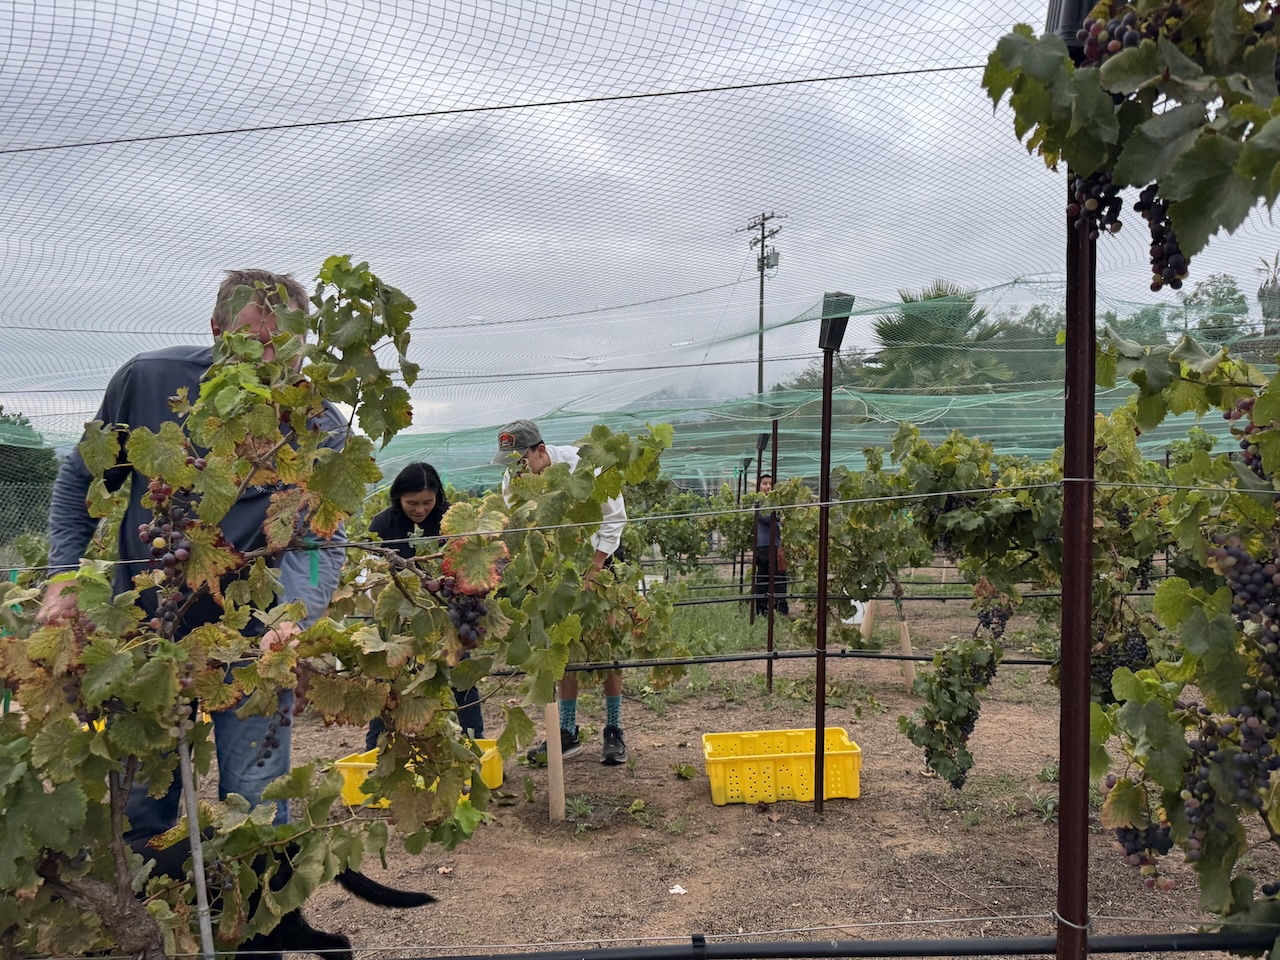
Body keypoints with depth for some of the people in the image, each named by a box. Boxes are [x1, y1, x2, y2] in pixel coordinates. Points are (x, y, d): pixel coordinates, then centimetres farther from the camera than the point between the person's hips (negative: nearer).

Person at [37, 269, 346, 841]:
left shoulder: (319, 427, -13)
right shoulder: (148, 379, -8)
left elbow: (319, 541, -19)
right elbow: (81, 479, 5)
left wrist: (292, 619, -37)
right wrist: (64, 579, -3)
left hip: (252, 639, -2)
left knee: (256, 808, 2)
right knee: (139, 810, 13)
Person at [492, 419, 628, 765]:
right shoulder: (513, 480, -14)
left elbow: (614, 518, -18)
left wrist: (590, 575, -20)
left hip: (601, 555, -3)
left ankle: (614, 731, 5)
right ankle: (567, 732, 9)